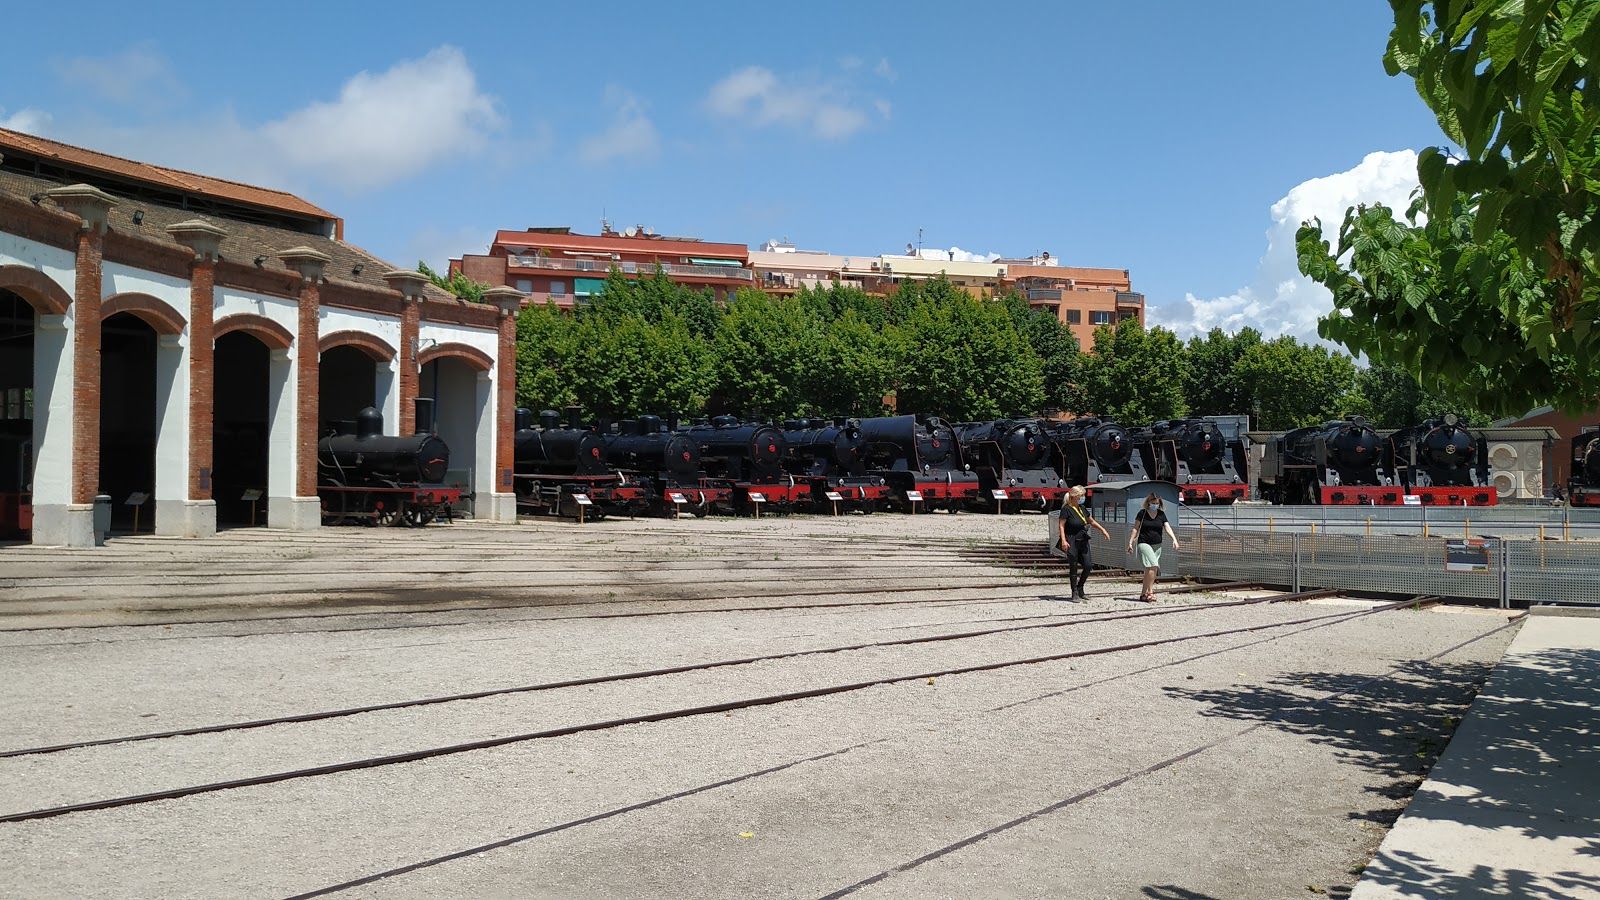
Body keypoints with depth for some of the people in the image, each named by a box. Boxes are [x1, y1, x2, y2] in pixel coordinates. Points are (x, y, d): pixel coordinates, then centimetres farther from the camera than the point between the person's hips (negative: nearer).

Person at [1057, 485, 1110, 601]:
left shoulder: (1082, 509, 12)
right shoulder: (1067, 509, -9)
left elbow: (1092, 521, 25)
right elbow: (1061, 525, -12)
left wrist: (1102, 529, 14)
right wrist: (1063, 540, -21)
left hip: (1083, 541, 7)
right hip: (1072, 541, -7)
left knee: (1088, 566, 1)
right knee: (1073, 567, -1)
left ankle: (1080, 589, 19)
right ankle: (1075, 592, 10)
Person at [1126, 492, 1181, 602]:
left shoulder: (1161, 514, 8)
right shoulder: (1142, 513, -1)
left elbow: (1167, 528, 0)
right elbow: (1136, 529, 3)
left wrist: (1174, 540, -15)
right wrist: (1130, 542, -3)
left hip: (1157, 545, 4)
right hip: (1144, 544, -4)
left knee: (1149, 570, 4)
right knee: (1152, 566, -20)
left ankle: (1144, 594, 12)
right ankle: (1149, 592, -18)